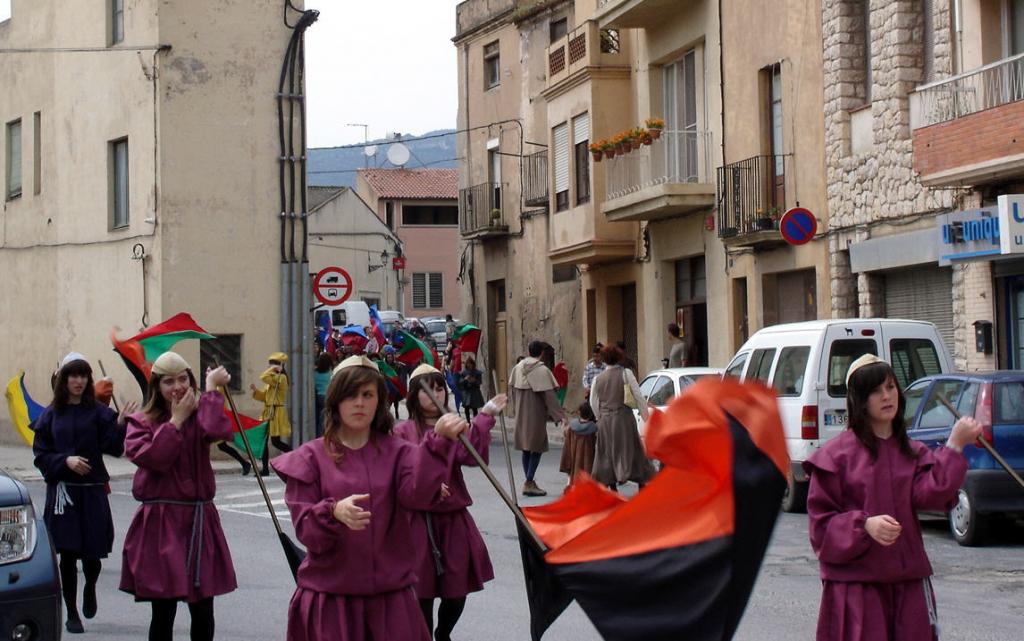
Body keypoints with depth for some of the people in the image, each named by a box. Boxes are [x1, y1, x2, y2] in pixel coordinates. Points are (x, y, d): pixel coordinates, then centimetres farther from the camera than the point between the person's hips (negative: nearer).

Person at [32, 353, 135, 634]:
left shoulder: (98, 412, 2)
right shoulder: (51, 415, 5)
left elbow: (114, 449, -6)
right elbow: (40, 454, 4)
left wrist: (119, 424, -21)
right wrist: (65, 460, -13)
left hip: (93, 491, 0)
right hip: (62, 491, 0)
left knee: (92, 553, -1)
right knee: (68, 553, 0)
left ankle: (90, 588, 34)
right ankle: (72, 614, 12)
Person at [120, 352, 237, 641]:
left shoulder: (199, 417, 7)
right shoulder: (142, 422, 5)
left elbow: (217, 431, -18)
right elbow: (154, 457, -15)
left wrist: (212, 389, -10)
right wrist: (177, 420, -7)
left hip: (199, 521, 2)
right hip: (159, 523, -1)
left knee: (203, 611, 3)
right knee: (163, 612, 1)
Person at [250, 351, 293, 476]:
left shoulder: (281, 378, -11)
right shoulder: (273, 379, 19)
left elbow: (264, 377, -25)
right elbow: (264, 396, 18)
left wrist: (273, 369, -11)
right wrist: (256, 390, 3)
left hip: (276, 413, -10)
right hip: (269, 412, 10)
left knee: (276, 441, -8)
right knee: (264, 440, 5)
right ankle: (265, 469, 8)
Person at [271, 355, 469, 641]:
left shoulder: (396, 452, 4)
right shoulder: (311, 457, 2)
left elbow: (417, 494, -17)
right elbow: (305, 530, -6)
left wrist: (439, 441, -31)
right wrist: (334, 512, -27)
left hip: (390, 597, 1)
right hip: (329, 598, -1)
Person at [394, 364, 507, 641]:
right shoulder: (403, 432, -1)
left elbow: (471, 455, -13)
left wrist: (485, 419, -21)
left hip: (454, 519, 3)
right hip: (419, 521, -3)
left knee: (457, 589, 8)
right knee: (423, 590, 0)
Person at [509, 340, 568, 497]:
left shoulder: (517, 368, 2)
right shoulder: (542, 371, -15)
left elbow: (511, 390, 9)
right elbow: (549, 395, -18)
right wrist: (560, 416, -15)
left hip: (521, 415, 6)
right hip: (536, 415, -6)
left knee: (526, 449, 14)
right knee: (536, 448, 1)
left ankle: (530, 482, 18)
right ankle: (529, 483, -6)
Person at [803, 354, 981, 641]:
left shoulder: (913, 453, 12)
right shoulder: (837, 454, -2)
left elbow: (927, 494, -8)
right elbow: (820, 521, -4)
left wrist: (954, 447, -16)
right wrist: (865, 525, -20)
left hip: (908, 582, 4)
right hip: (855, 584, -4)